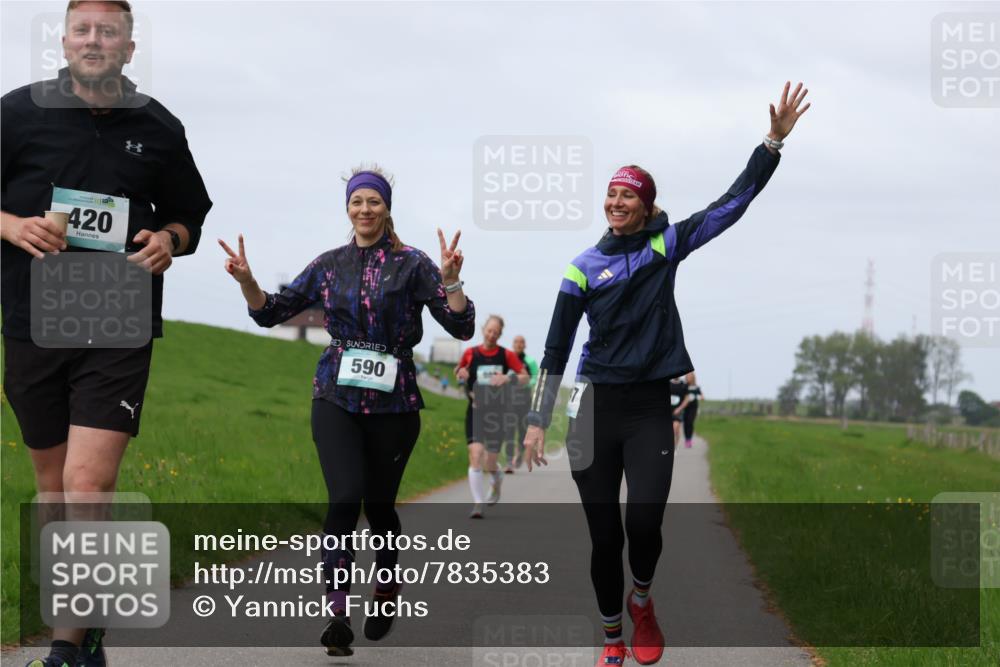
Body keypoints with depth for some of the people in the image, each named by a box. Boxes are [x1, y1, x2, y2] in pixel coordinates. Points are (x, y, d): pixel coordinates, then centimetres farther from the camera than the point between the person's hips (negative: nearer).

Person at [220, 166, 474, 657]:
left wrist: (450, 280, -24)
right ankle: (337, 613, -19)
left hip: (393, 402, -1)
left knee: (378, 504, 8)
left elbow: (461, 327, -7)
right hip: (337, 397, 1)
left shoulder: (411, 264, -1)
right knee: (344, 498, -16)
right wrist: (246, 280, -7)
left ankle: (387, 589, 36)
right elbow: (271, 312, 11)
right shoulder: (329, 265, 8)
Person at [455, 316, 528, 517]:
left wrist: (509, 378, -17)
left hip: (498, 412, 0)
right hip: (476, 412, 0)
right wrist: (461, 374, -5)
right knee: (475, 453, -18)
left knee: (489, 462, 4)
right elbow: (458, 372, 18)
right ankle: (477, 503, -17)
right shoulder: (470, 354, 2)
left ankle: (496, 480, 42)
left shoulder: (506, 355, 0)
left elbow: (525, 377, 2)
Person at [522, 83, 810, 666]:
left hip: (650, 406, 0)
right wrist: (539, 420, 5)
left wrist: (775, 141, -9)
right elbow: (557, 349, 7)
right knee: (604, 534, 3)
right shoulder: (585, 267, 4)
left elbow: (734, 203, -1)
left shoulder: (665, 247, 3)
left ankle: (642, 601, 17)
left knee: (644, 521, -14)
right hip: (596, 406, 1)